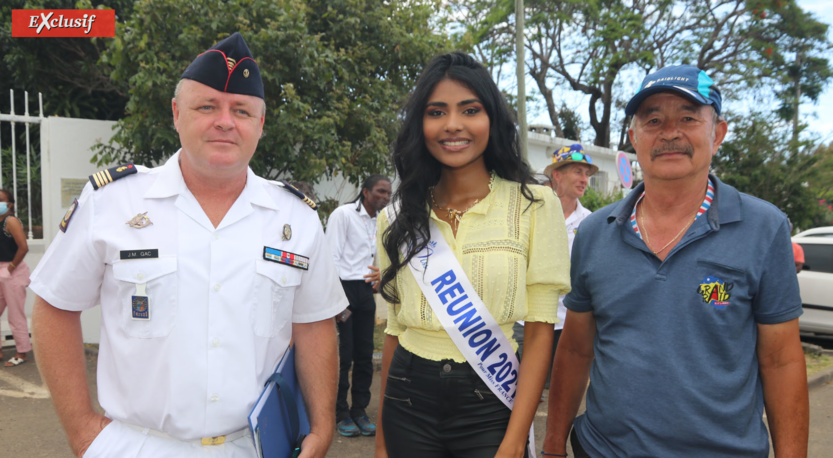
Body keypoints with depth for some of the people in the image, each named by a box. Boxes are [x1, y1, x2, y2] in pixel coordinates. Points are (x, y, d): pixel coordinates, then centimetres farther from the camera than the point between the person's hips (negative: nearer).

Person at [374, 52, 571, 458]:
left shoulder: (535, 204, -7)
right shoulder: (398, 218, 2)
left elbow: (540, 332, -8)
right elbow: (394, 328, 6)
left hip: (490, 407, -3)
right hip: (408, 401, 3)